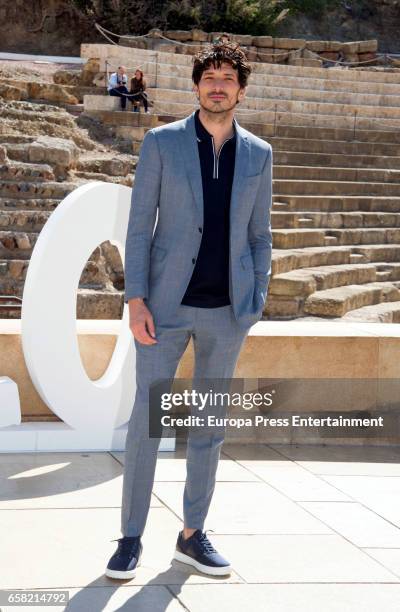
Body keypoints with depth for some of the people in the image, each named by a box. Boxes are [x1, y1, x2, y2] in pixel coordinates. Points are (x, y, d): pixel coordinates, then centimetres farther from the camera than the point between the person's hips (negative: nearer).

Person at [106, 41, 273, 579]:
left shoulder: (258, 154, 6)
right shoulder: (162, 143, -2)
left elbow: (259, 235, 11)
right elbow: (139, 225, -4)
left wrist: (257, 303, 4)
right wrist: (136, 300, -11)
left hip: (228, 312, 3)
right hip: (167, 305, -2)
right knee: (147, 417, -1)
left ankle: (192, 535, 20)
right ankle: (131, 537, 11)